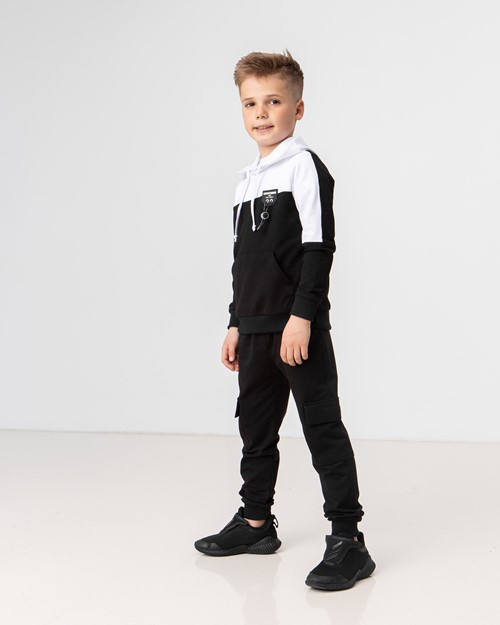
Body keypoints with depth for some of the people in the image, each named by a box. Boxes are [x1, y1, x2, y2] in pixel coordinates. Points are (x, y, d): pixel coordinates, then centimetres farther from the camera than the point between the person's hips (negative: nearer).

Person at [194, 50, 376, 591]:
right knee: (256, 428, 16)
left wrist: (302, 315, -20)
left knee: (323, 428, -5)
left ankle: (348, 540, 0)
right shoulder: (247, 180, 18)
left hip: (299, 326, -8)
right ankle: (255, 522, 31)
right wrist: (236, 323, 21)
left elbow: (318, 246, -14)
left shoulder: (304, 166, -6)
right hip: (256, 329, 8)